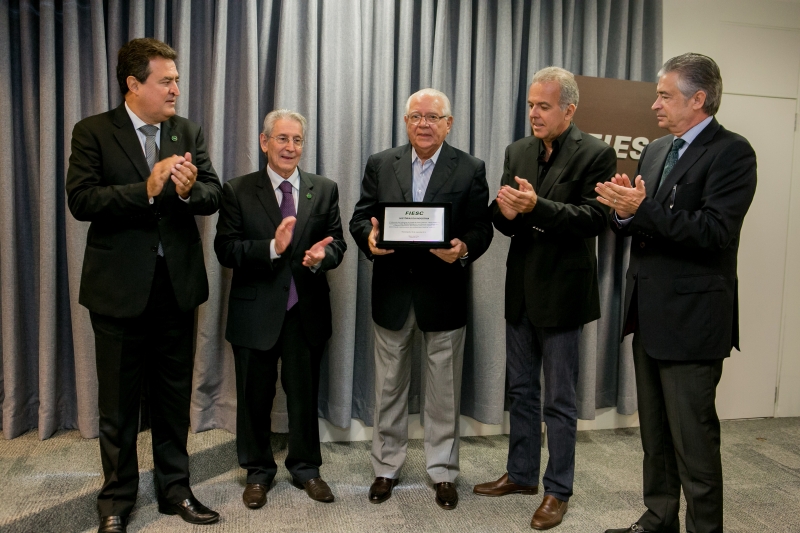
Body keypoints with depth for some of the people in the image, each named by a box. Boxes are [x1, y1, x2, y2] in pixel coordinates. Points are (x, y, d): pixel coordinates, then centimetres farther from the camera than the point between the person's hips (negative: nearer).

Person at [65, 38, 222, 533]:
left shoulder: (189, 132, 6)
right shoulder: (93, 132, -4)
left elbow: (214, 195, -1)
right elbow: (81, 199, -15)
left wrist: (190, 190, -23)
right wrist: (147, 190, -25)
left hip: (178, 283, 3)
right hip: (120, 286, -3)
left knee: (175, 396, 15)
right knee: (119, 401, 10)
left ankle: (175, 488, 31)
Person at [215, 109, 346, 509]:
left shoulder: (325, 190, 4)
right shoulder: (237, 191, -3)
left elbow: (337, 242, 2)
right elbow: (225, 250, -10)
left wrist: (323, 256, -20)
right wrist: (273, 247, -25)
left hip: (307, 312, 2)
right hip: (255, 312, -1)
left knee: (305, 395, 15)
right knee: (254, 397, 13)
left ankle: (305, 468, 34)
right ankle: (258, 471, 33)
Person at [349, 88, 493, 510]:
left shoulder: (470, 170, 1)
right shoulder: (380, 164, 6)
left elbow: (481, 228, -3)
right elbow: (360, 218, 4)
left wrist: (463, 249, -23)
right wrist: (369, 237, -18)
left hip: (443, 294, -1)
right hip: (392, 291, 2)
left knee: (444, 389, 10)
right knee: (389, 386, 13)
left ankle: (443, 472, 28)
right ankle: (386, 467, 31)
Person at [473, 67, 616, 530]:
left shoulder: (596, 154, -9)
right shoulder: (518, 151, 8)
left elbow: (595, 218, -19)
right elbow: (503, 218, 4)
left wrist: (537, 206, -30)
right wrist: (506, 212, -19)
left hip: (561, 292, -6)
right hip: (521, 289, 6)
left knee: (560, 400, 6)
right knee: (521, 390, 17)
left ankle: (559, 490, 23)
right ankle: (521, 474, 34)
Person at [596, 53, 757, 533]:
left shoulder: (732, 152, -10)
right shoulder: (656, 150, 13)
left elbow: (715, 232, -22)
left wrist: (641, 209, -25)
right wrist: (624, 211, -10)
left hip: (691, 318, -8)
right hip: (650, 313, 8)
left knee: (693, 438, 2)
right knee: (655, 433, 18)